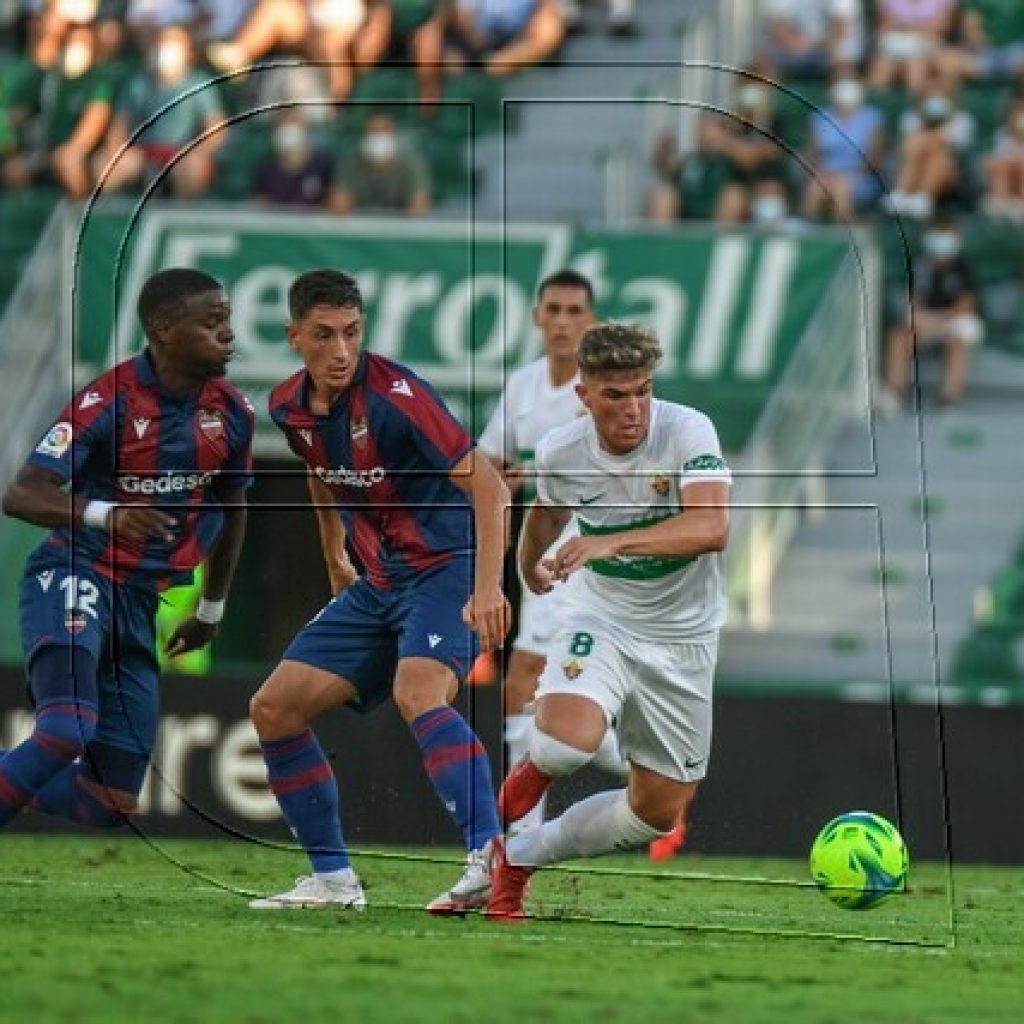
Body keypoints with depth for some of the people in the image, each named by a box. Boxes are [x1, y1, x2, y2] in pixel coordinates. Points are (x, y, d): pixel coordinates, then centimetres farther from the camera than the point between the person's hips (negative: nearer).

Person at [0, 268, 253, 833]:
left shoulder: (231, 414, 2)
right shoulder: (109, 400, -15)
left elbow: (231, 511, 21)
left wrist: (211, 611, 27)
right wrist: (105, 514, -38)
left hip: (139, 603, 6)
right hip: (72, 576, -6)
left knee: (111, 801, 3)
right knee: (68, 730, -31)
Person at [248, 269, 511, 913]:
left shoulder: (395, 395, -21)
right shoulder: (290, 409, 2)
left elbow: (487, 486, -24)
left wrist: (487, 588, -33)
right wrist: (335, 557, 32)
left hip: (445, 569, -8)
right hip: (379, 584, 8)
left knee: (418, 693, -35)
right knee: (274, 709, 4)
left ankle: (492, 860, -46)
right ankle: (333, 878, 12)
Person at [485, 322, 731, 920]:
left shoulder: (688, 431, -20)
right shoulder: (560, 452, -10)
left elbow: (712, 528, -36)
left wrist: (612, 542, -44)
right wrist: (531, 564, 28)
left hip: (684, 636, 0)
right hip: (603, 621, 0)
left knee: (658, 814, 3)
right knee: (567, 740, -32)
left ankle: (519, 859, 25)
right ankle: (526, 780, 4)